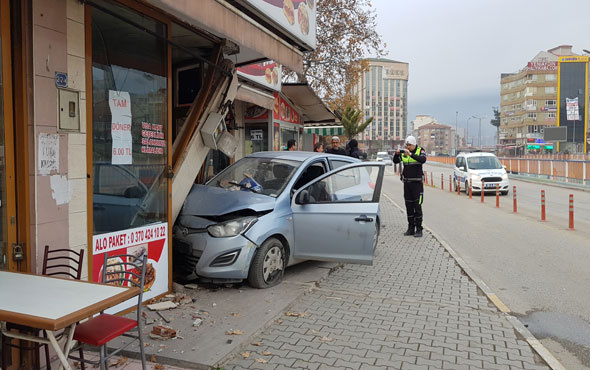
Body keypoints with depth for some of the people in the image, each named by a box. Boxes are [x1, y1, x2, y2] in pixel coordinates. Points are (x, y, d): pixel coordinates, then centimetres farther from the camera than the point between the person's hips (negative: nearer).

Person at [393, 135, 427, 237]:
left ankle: (419, 229, 0)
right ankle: (411, 228, 17)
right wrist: (397, 154, -18)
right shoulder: (403, 152, 7)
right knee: (409, 206, 9)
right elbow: (395, 161, 1)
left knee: (417, 206, -6)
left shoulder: (420, 151, -4)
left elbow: (423, 159, -24)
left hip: (417, 183, -4)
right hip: (407, 183, 5)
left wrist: (410, 154, -32)